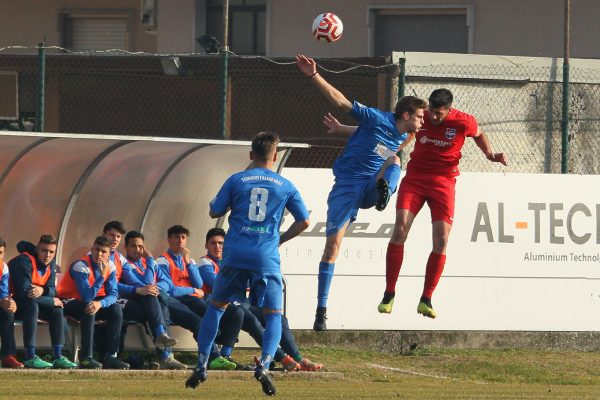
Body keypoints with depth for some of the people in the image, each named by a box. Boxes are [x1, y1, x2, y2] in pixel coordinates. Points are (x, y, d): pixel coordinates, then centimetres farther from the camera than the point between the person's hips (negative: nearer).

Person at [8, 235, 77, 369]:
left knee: (57, 310, -8)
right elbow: (24, 293, -32)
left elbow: (52, 290, 1)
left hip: (31, 303, 8)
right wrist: (52, 301, -21)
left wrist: (42, 290, -26)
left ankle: (58, 357, -10)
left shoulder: (50, 263, 3)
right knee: (32, 306, -35)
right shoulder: (24, 261, -24)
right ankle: (30, 358, -40)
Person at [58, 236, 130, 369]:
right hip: (69, 302, -6)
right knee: (89, 310, -36)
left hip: (92, 301, 6)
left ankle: (111, 357, -15)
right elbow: (87, 298, -32)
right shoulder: (81, 266, -25)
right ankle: (86, 358, -35)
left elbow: (113, 294, -10)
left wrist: (100, 303, -31)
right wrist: (102, 276, -35)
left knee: (116, 310, -16)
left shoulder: (110, 267, -5)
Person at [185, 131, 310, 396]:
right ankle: (264, 364, -16)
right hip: (267, 259, -1)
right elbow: (303, 221, 9)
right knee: (273, 315, 6)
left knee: (216, 307, 14)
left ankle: (201, 366, 8)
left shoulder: (236, 181, 5)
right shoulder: (285, 186, 7)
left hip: (235, 255, 1)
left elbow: (215, 212, 9)